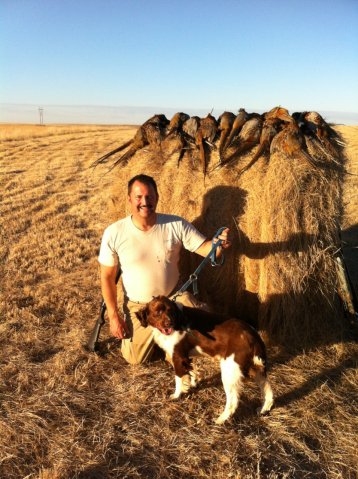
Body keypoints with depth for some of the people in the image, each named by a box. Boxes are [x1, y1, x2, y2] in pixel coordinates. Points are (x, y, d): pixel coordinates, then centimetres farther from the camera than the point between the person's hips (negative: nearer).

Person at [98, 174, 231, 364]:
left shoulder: (176, 225, -14)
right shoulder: (114, 233, -16)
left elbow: (204, 248, -14)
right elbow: (107, 277, -8)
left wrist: (219, 243, -39)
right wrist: (114, 316, -9)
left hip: (174, 297, 1)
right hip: (138, 305, 0)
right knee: (135, 358, -2)